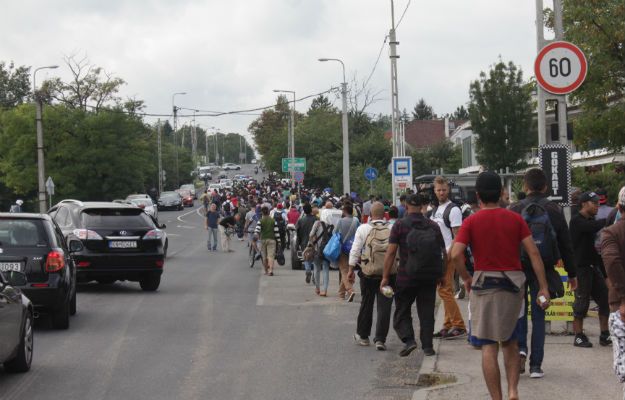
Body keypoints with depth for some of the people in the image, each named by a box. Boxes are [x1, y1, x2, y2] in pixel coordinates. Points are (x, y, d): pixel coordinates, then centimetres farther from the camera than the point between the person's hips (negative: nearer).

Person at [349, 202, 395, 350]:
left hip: (368, 272, 0)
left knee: (366, 304, 16)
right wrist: (399, 267, 14)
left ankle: (362, 335, 27)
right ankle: (380, 339, -1)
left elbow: (355, 251, -2)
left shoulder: (363, 229, -3)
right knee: (384, 306, 3)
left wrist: (351, 269, 6)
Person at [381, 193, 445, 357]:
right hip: (429, 277, 3)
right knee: (427, 312, 11)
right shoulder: (433, 226, 4)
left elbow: (391, 252, -10)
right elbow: (443, 253, 7)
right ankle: (427, 346, 10)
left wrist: (385, 277, -7)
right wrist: (441, 274, 19)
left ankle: (408, 339, -8)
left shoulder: (400, 225, -6)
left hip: (406, 276, -3)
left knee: (402, 311, 9)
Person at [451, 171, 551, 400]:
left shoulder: (471, 222, -4)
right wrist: (543, 288, -2)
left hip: (484, 283, -2)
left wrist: (466, 278, 1)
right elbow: (534, 253, -4)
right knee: (510, 342, 19)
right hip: (513, 284, 2)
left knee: (489, 347, 3)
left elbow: (456, 255, -15)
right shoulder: (515, 219, 2)